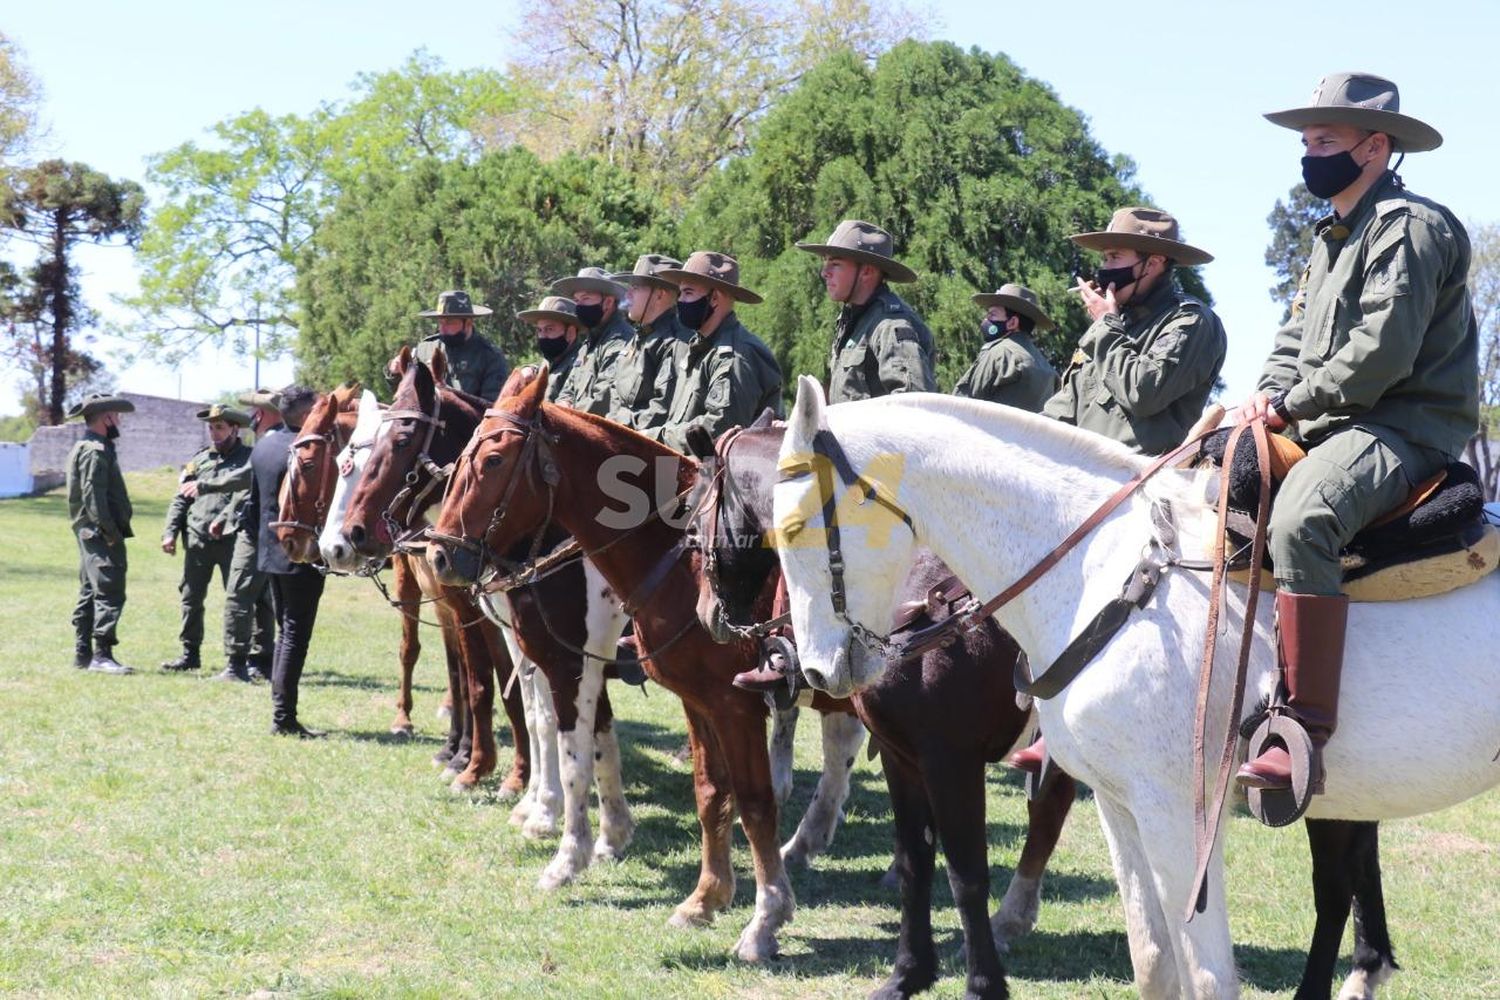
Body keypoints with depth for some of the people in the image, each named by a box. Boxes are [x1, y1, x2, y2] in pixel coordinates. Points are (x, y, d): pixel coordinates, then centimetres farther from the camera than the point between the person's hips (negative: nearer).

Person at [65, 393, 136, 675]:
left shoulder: (86, 448, 19)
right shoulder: (95, 451, -13)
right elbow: (93, 496, -21)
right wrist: (110, 532, -21)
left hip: (90, 535, 11)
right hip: (100, 534, -11)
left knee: (90, 593, 13)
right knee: (109, 592, -13)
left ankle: (83, 654, 17)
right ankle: (101, 654, -16)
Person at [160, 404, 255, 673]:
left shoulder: (248, 459, 1)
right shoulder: (199, 459, 16)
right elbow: (180, 499, 14)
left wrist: (223, 519, -24)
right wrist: (170, 533, 4)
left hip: (231, 539, -5)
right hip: (197, 540, 5)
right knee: (191, 597, 8)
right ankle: (190, 654, 17)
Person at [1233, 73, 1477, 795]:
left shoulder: (1408, 227, -9)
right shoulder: (1332, 235, 23)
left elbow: (1380, 354, -20)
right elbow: (1296, 337, 23)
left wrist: (1291, 404, -13)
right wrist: (1268, 394, 2)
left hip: (1405, 430, -11)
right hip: (1322, 428, 11)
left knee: (1298, 519, -38)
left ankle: (1305, 734, -41)